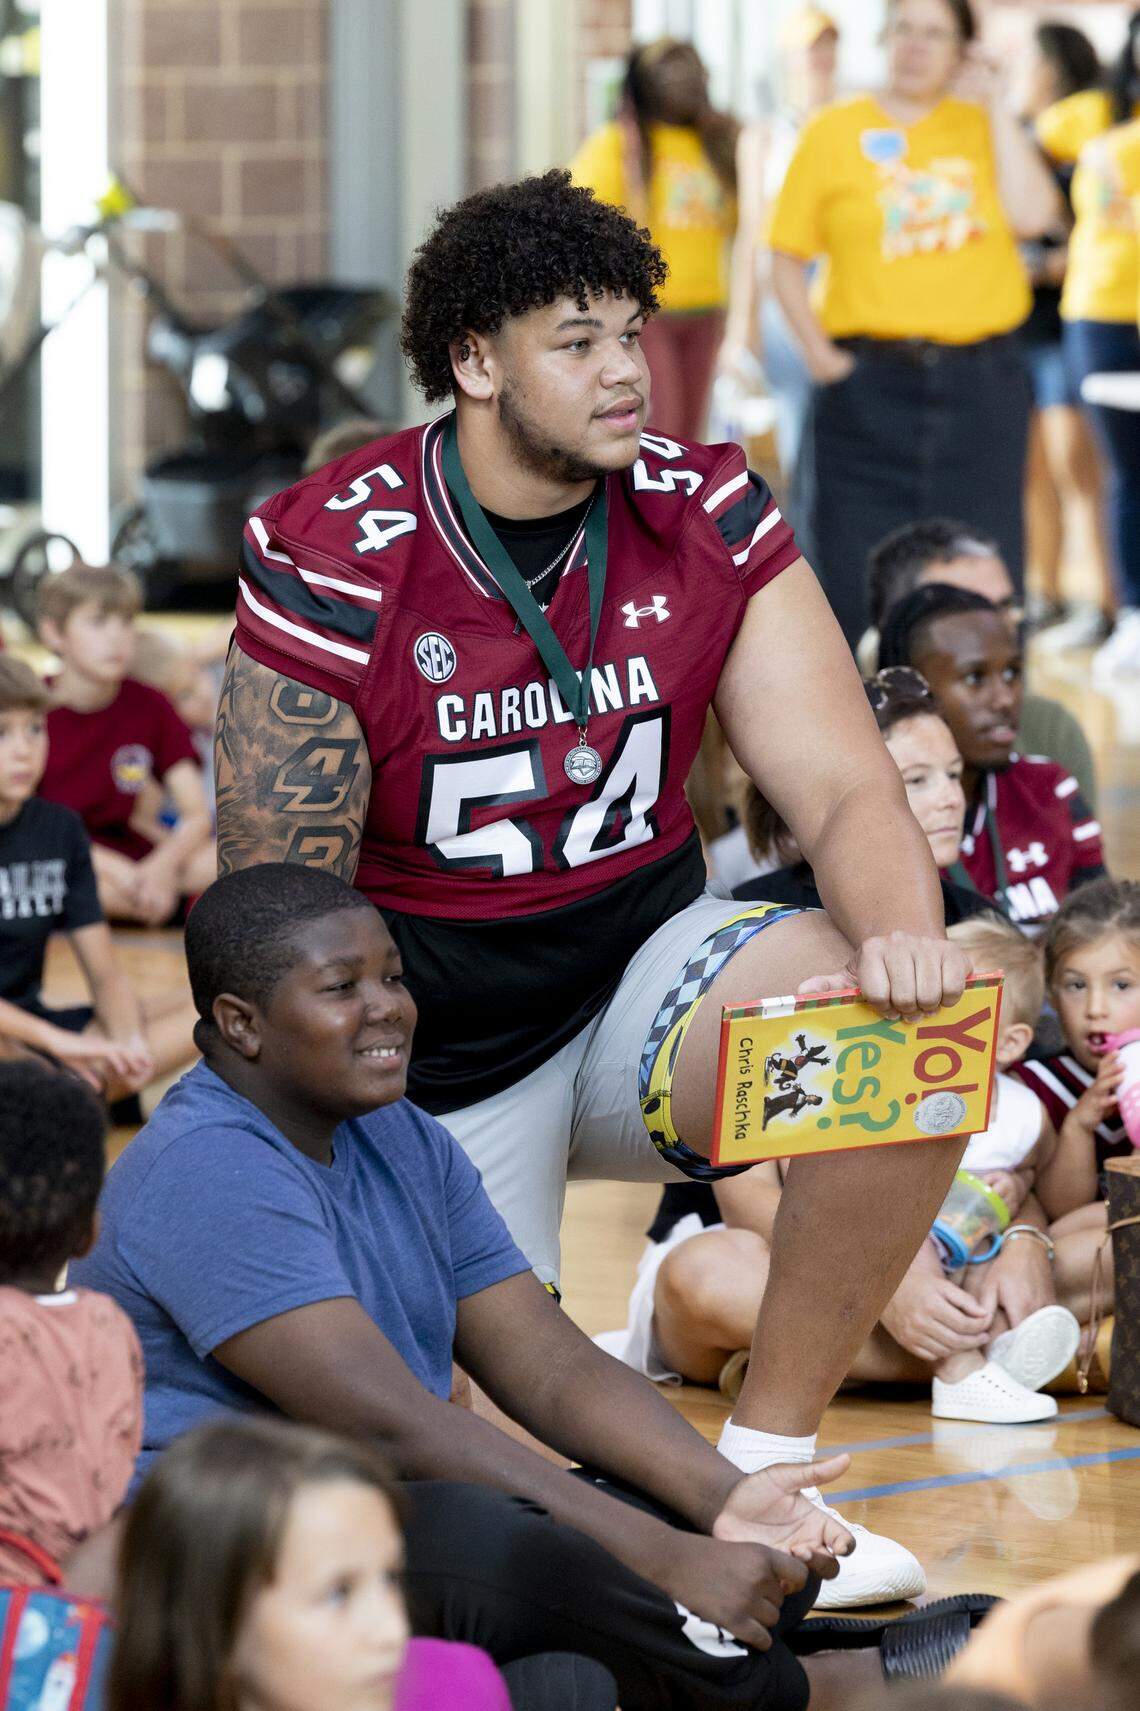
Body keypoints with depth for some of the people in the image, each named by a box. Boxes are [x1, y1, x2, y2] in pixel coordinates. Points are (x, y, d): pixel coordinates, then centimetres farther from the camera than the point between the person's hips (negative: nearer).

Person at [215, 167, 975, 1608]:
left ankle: (761, 1467, -14)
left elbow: (845, 791, -9)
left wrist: (903, 933, -33)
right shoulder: (334, 566, -17)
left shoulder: (708, 520, -6)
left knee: (920, 1026, -27)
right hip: (438, 1045, -3)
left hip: (642, 973, 3)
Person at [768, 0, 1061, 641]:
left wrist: (995, 106, -4)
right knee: (858, 583, -2)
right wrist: (818, 350, -8)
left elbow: (1032, 215, -9)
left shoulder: (983, 126, 8)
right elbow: (787, 256, 5)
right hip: (869, 387, -1)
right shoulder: (835, 131, 5)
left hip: (979, 386, 1)